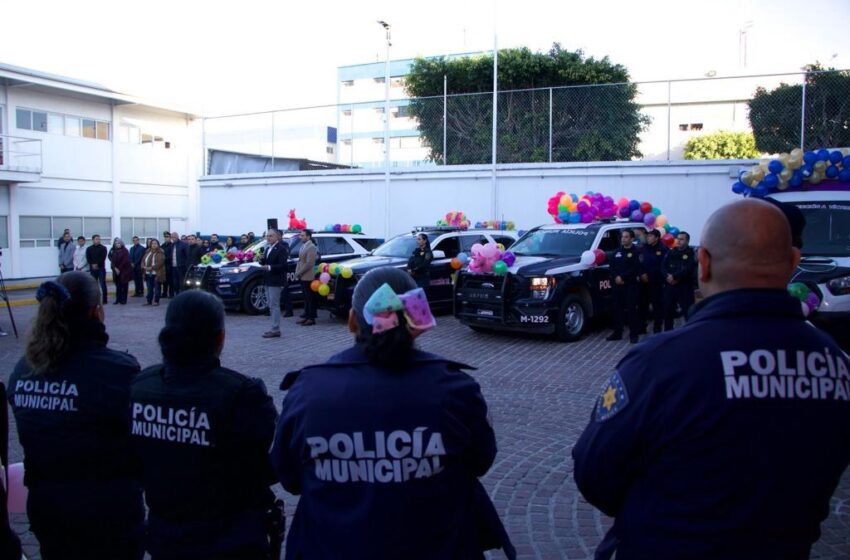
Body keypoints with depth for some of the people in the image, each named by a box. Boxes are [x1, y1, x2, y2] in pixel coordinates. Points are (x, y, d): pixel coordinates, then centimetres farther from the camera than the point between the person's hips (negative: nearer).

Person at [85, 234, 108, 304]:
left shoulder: (103, 248, 3)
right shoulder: (89, 249, 11)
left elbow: (103, 258, -7)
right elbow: (88, 258, 1)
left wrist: (97, 264, -16)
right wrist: (93, 264, -14)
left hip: (101, 268, -3)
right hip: (92, 269, 3)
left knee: (102, 284, -4)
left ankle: (104, 299, -2)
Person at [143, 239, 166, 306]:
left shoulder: (160, 253, -7)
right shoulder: (147, 252, 14)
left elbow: (160, 262, -17)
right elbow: (143, 260, 13)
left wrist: (151, 268, -21)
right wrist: (144, 266, -7)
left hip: (157, 274, -6)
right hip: (148, 273, 6)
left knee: (157, 288, 1)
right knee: (149, 288, 10)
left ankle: (156, 301, 7)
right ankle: (149, 301, 17)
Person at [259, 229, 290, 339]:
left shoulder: (281, 249, -12)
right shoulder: (267, 248, 14)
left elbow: (284, 265, -20)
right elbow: (264, 263, 17)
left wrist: (269, 267, -25)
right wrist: (262, 260, -5)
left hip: (276, 282, -9)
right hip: (268, 281, 9)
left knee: (274, 305, -8)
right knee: (271, 306, 14)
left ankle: (275, 330, -6)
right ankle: (274, 328, 21)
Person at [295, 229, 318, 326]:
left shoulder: (311, 247, -15)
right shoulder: (303, 246, 13)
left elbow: (309, 263, -20)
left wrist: (299, 273, -15)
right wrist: (298, 272, 5)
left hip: (307, 277, -9)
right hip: (302, 277, 9)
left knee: (310, 298, -3)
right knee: (306, 298, 14)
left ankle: (311, 318, 2)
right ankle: (307, 316, 21)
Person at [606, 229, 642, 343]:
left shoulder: (635, 252, -3)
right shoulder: (617, 252, 15)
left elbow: (635, 269, -12)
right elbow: (612, 266, 9)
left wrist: (622, 277, -15)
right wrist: (616, 277, -8)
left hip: (631, 285, -5)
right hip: (617, 284, 5)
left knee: (631, 309, -4)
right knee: (617, 309, 8)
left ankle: (633, 334, 2)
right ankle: (617, 333, 15)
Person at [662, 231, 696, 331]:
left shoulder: (691, 253, -2)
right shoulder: (671, 252, 14)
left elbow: (689, 269, -15)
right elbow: (663, 266, 4)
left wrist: (674, 276, -17)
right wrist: (668, 276, -16)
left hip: (685, 286, -5)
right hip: (670, 285, 5)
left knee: (688, 311, -5)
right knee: (667, 309, 11)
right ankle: (668, 332, 24)